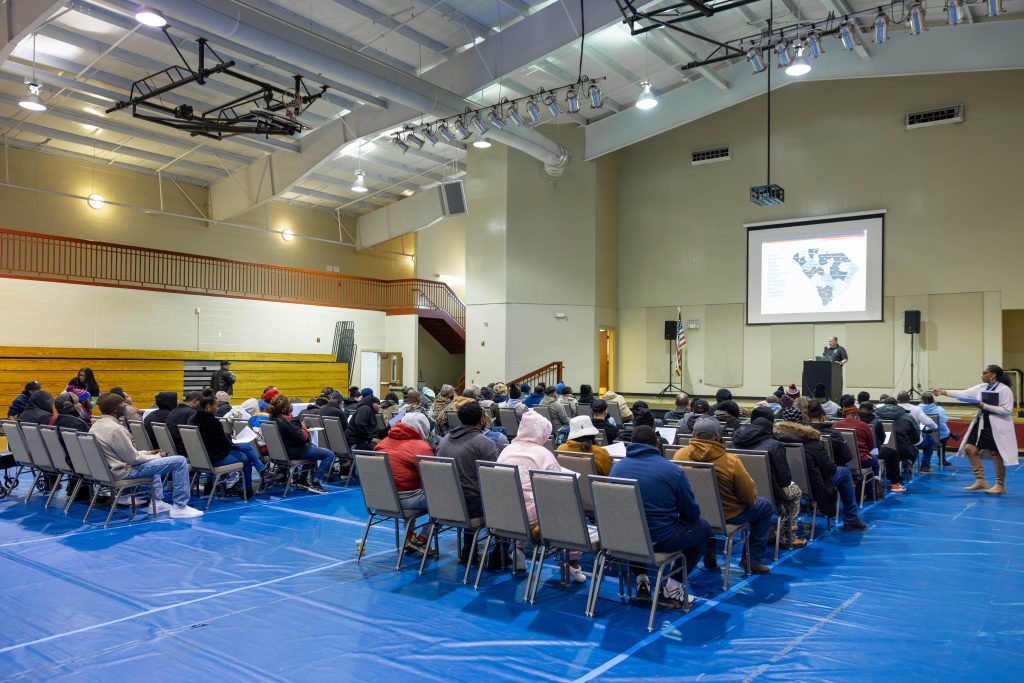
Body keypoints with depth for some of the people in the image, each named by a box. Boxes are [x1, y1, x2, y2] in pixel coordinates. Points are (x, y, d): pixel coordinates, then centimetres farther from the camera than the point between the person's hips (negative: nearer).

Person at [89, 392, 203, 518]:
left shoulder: (95, 426, 6)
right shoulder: (115, 429, -25)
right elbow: (133, 459, -19)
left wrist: (147, 453, 9)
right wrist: (156, 456, -3)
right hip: (124, 472, -10)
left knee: (153, 459, 36)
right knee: (180, 461, -11)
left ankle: (157, 502, 31)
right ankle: (179, 507, -3)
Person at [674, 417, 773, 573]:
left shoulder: (679, 455, -16)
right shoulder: (731, 462, -26)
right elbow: (750, 497, -15)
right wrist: (752, 498, 9)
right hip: (728, 516, -4)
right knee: (765, 507, 22)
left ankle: (708, 555, 36)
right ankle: (753, 560, 22)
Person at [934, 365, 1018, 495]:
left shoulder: (1005, 390, -13)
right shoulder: (981, 388, 6)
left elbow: (1007, 410, -17)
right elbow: (964, 394, 4)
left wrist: (985, 406, -19)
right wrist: (943, 392, -2)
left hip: (998, 427, -7)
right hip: (982, 423, 7)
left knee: (997, 455, 2)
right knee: (970, 449, 4)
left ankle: (1000, 486, 17)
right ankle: (980, 480, 15)